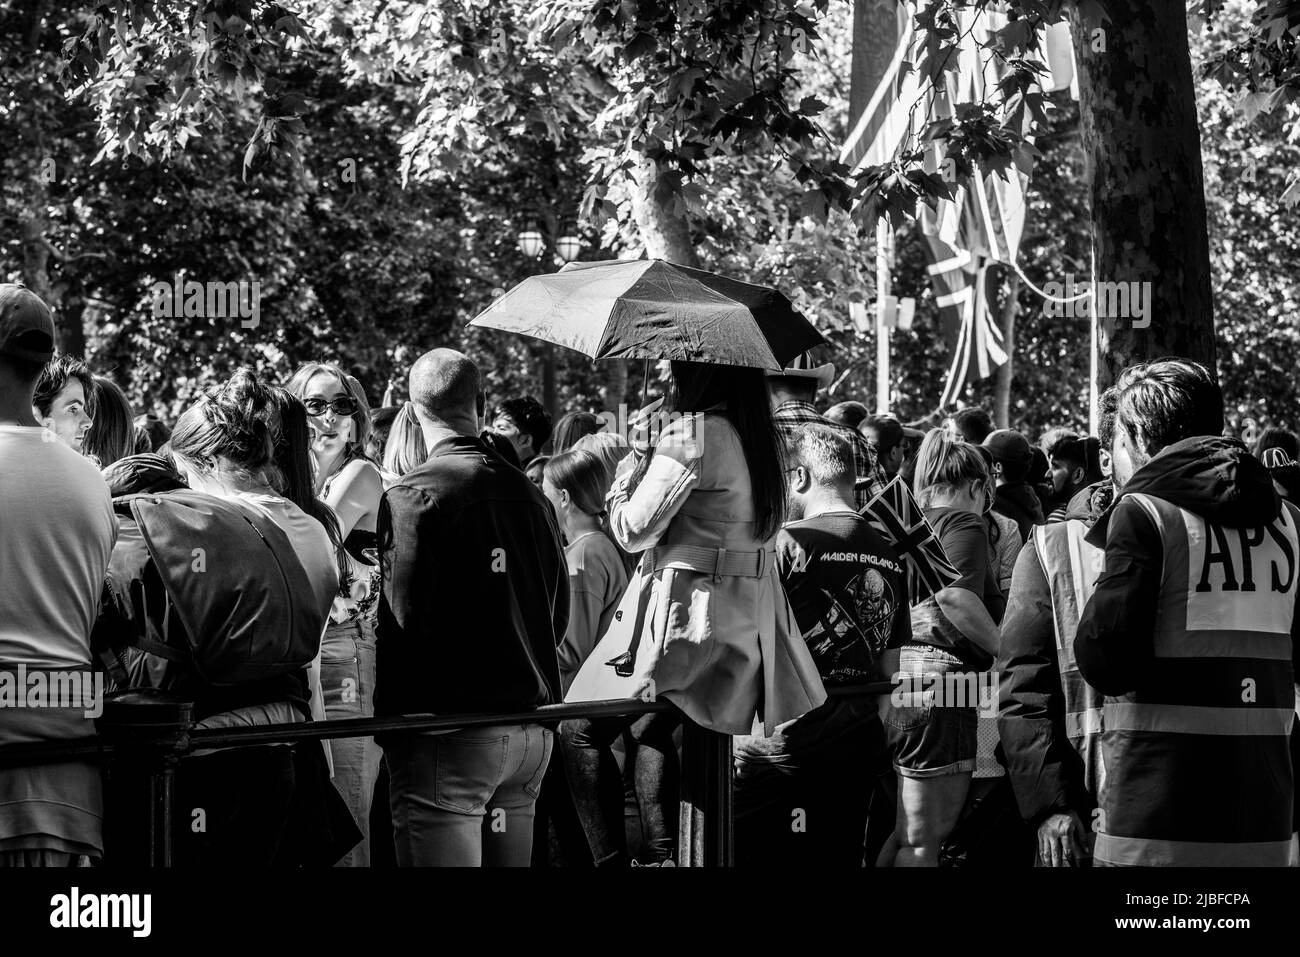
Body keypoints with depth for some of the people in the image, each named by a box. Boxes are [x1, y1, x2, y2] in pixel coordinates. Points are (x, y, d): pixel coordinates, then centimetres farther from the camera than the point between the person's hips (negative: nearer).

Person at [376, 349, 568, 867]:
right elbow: (558, 615, 15)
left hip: (448, 735, -7)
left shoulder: (412, 496, -10)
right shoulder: (529, 494, 9)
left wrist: (389, 723, -6)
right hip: (531, 734, 7)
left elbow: (403, 619, -14)